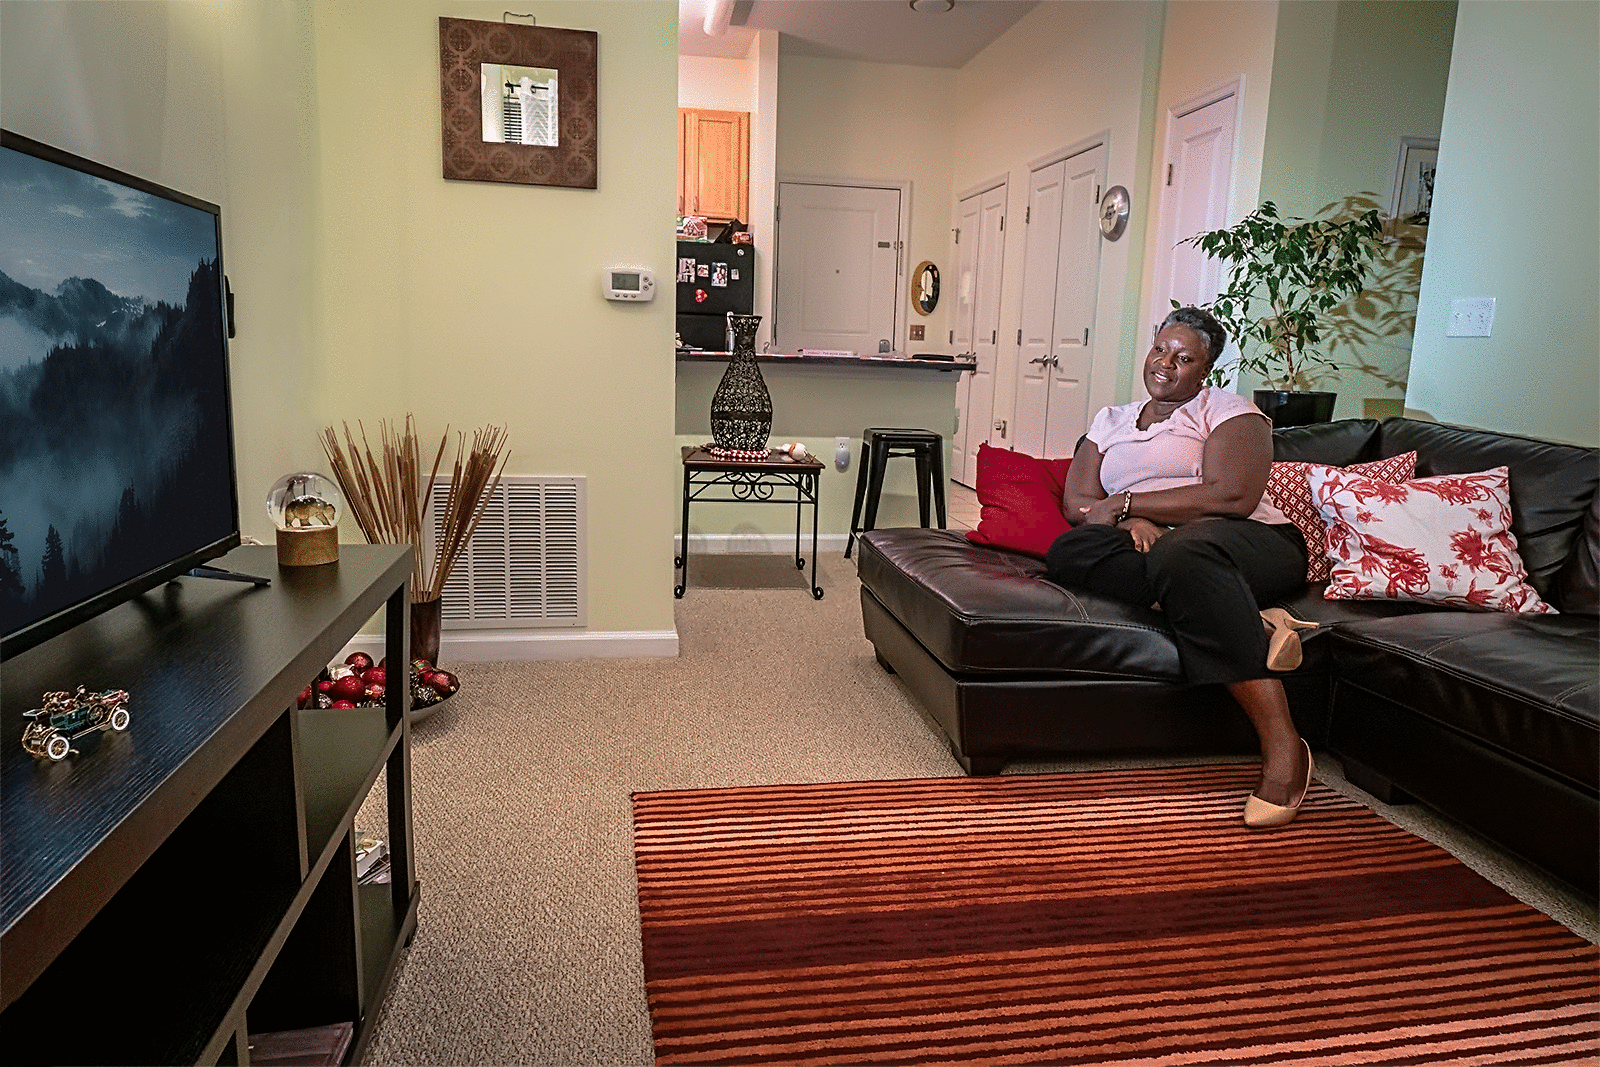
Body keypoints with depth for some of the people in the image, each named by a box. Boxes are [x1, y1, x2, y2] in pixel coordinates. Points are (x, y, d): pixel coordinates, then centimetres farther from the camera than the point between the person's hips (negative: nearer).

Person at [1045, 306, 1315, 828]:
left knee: (1182, 554, -41)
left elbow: (1233, 498, -11)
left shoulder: (1228, 409, 9)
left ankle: (1282, 747, -39)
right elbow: (1076, 501, 8)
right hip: (1147, 550, 4)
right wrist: (1133, 522, -15)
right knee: (1068, 552, -28)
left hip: (1250, 544, -4)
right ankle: (1254, 627, -31)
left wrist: (1125, 502, -8)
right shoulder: (1111, 420, 24)